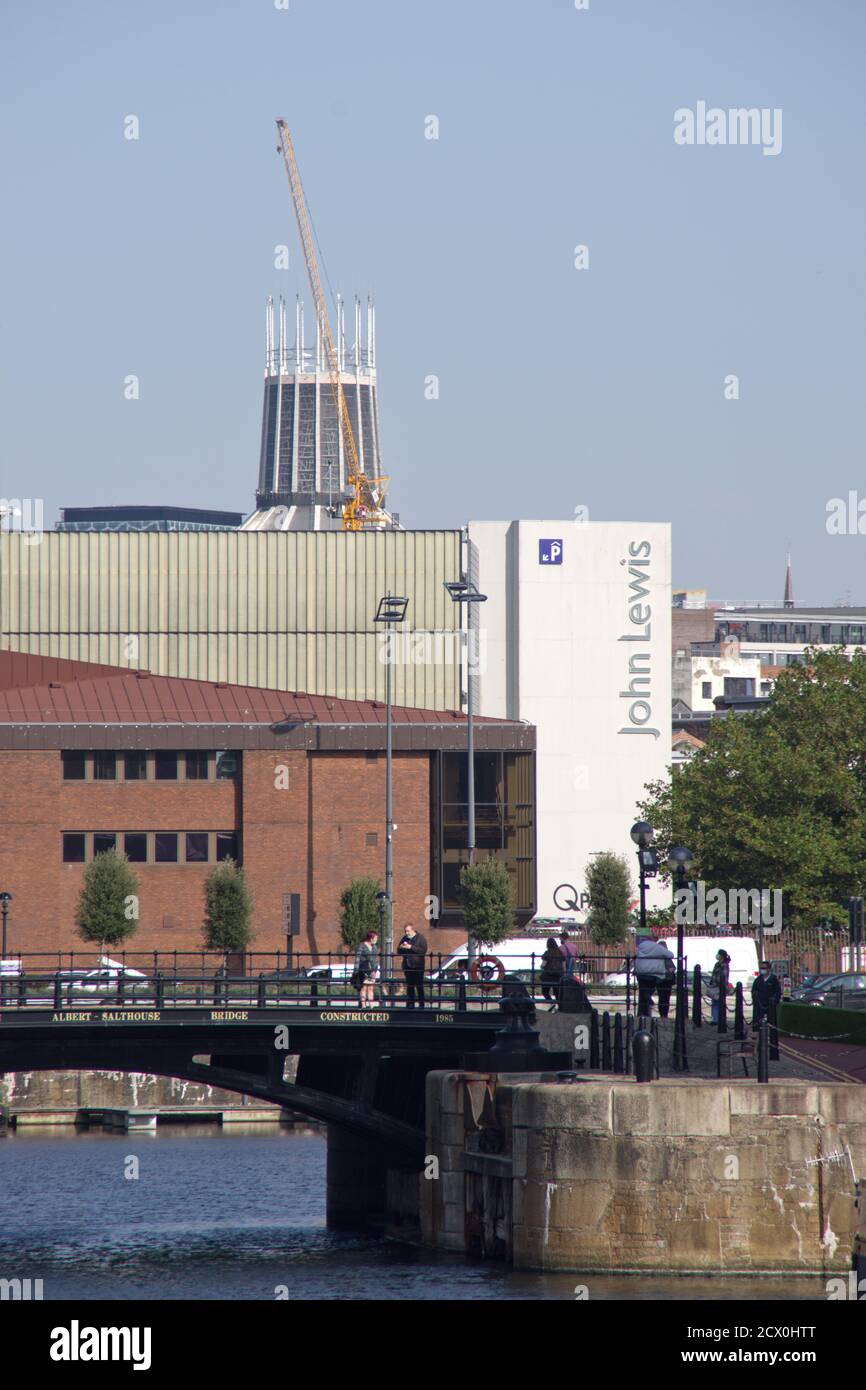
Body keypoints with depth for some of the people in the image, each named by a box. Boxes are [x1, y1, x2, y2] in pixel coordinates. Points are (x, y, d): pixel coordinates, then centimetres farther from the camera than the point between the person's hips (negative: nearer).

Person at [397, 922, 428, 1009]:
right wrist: (401, 947, -6)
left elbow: (423, 950, -16)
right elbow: (399, 952, 18)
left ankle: (421, 1004, -4)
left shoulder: (421, 938, -3)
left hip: (417, 966, -6)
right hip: (407, 965, 6)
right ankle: (410, 1004, 9)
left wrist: (411, 947, -20)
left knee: (419, 986, -6)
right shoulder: (404, 939, 15)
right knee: (409, 986, 6)